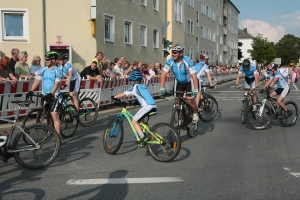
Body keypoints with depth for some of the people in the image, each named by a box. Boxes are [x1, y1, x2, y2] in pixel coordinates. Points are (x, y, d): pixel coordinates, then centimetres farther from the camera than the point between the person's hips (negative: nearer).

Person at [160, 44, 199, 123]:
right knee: (177, 100, -5)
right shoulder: (170, 61, -19)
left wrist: (196, 89, -42)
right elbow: (164, 74, -20)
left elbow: (194, 75, -34)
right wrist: (162, 88, -29)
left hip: (189, 82, -4)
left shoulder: (188, 61, -29)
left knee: (189, 99, -16)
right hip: (179, 83, 4)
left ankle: (195, 113, 11)